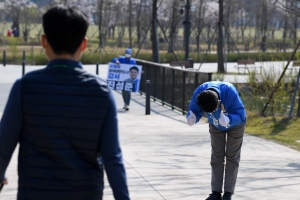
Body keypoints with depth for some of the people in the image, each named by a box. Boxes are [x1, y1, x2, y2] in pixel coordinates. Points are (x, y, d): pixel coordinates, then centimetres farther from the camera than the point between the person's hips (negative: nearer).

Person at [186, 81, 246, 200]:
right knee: (216, 157, 3)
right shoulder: (198, 93, -35)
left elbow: (241, 115, -38)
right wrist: (192, 118, -46)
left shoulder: (230, 92, -44)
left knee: (232, 157, -2)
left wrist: (228, 120, -58)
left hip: (235, 123, -3)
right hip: (216, 125, 3)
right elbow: (194, 110, -22)